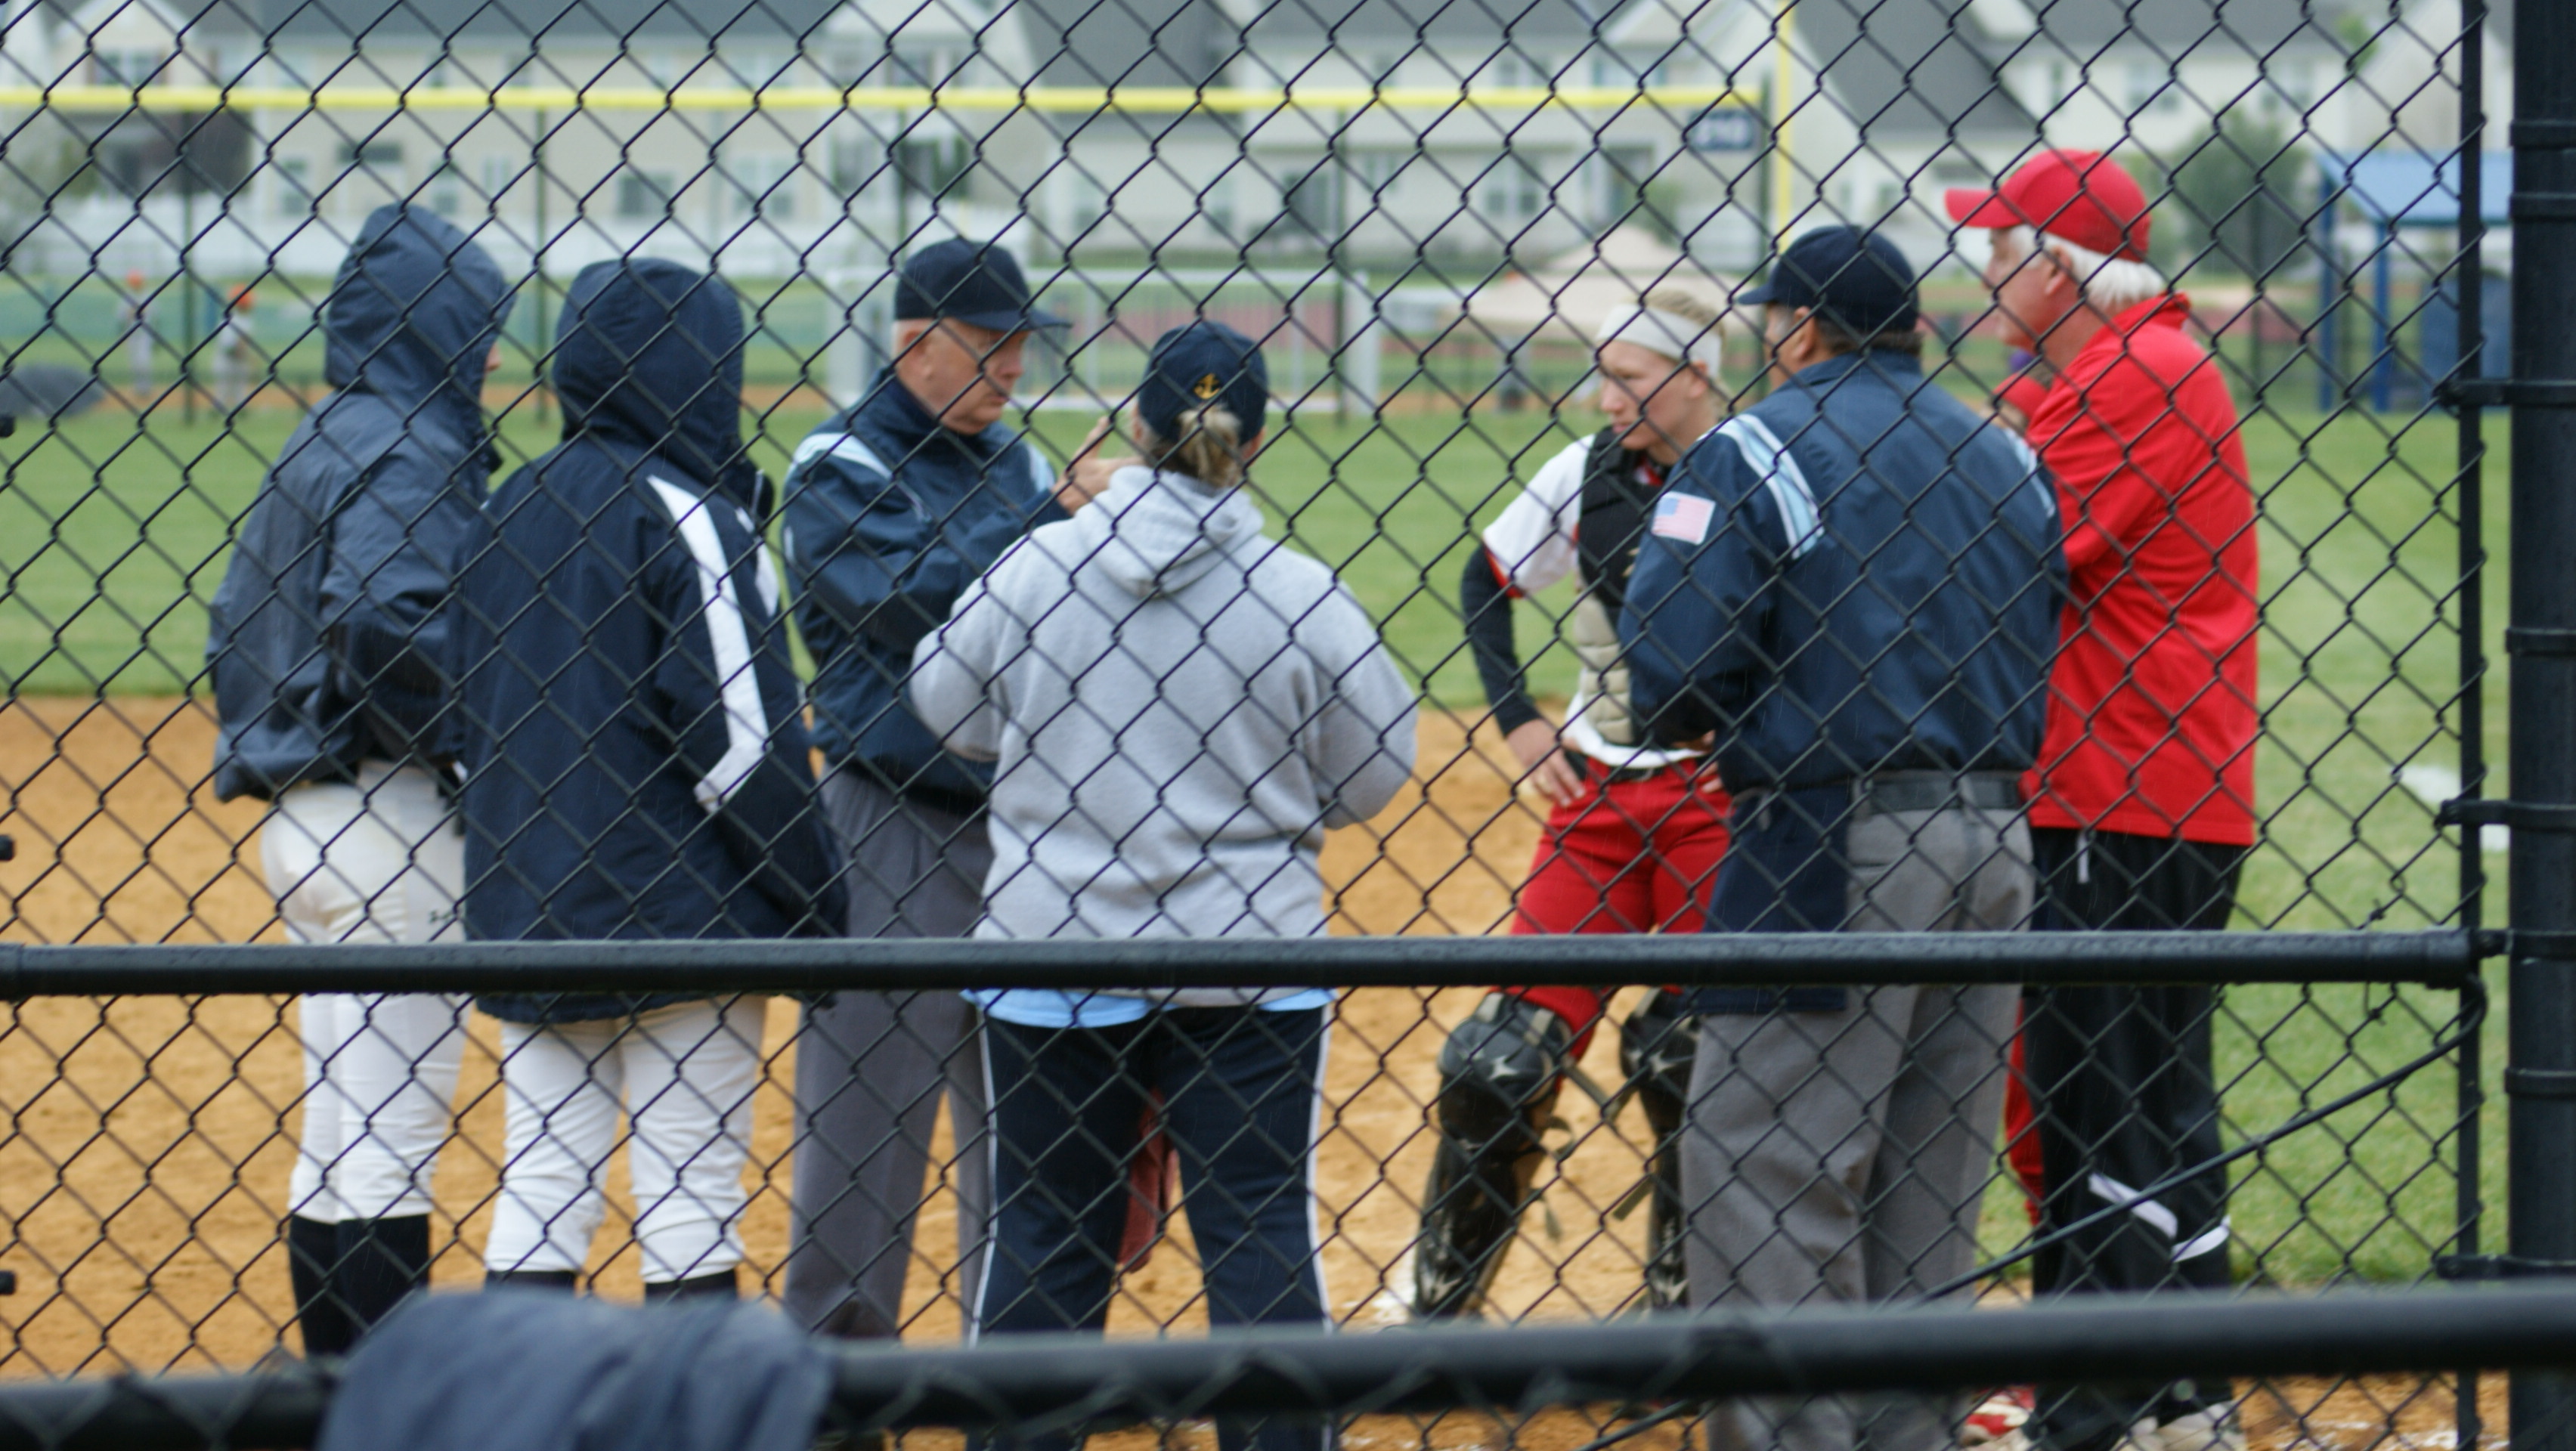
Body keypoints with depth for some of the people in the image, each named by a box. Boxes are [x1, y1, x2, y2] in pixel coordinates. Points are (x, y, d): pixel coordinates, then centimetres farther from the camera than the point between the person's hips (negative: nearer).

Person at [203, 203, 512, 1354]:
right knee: (385, 1139, -7)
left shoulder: (316, 444, 15)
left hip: (303, 814, 10)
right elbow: (381, 630, -27)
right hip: (384, 812, -10)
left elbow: (232, 628, 18)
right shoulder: (408, 450, -13)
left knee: (341, 1135, 14)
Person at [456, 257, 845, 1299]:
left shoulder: (511, 506, 10)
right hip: (675, 904, -6)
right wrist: (815, 901, -9)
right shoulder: (687, 518, -11)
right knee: (692, 1191, 0)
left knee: (540, 1190, 8)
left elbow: (466, 705, 14)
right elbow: (738, 735, -16)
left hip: (523, 904, 6)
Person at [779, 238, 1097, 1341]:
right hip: (893, 826, -6)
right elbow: (906, 598, -21)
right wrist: (1052, 518, -21)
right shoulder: (838, 467, -5)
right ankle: (837, 1346, 2)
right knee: (867, 1098, -4)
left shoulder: (1016, 464, 13)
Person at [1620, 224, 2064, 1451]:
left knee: (1768, 1182, -5)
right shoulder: (2006, 457, 14)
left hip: (1835, 858, -7)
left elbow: (1672, 675, -14)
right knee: (1929, 1186, 13)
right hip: (1994, 845, 7)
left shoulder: (1753, 453, -5)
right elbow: (2049, 668, 12)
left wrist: (1699, 724, 7)